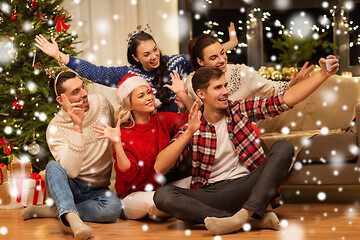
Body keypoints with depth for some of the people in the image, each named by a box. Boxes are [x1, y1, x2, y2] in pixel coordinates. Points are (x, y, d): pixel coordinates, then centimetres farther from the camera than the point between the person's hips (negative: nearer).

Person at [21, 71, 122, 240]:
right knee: (53, 166, -35)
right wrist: (77, 126, -36)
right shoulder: (55, 129, -15)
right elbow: (72, 171, -30)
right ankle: (73, 219, -53)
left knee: (113, 207, -33)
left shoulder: (102, 104, -5)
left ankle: (55, 211, -20)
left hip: (97, 190, 2)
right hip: (67, 187, -2)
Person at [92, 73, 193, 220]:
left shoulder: (162, 120, 1)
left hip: (161, 188, 6)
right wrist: (116, 143, -34)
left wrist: (181, 94, -7)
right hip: (132, 196, -6)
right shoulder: (124, 134, -14)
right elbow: (127, 174, -23)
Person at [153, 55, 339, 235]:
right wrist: (189, 133, -18)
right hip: (212, 193, -1)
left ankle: (243, 215, -36)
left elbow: (286, 99, 0)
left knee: (283, 148, -20)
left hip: (246, 185, 1)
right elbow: (160, 168, -8)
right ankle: (257, 219, -34)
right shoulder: (191, 129, 4)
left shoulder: (241, 110, 8)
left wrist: (323, 74, -10)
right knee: (162, 195, -29)